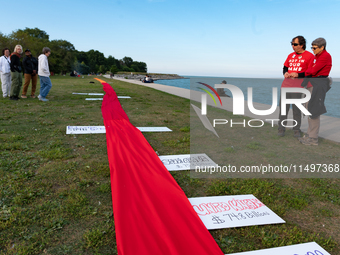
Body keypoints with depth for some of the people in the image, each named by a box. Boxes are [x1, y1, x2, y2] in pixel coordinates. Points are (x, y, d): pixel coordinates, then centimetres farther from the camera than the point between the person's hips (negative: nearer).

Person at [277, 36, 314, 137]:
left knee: (296, 108, 0)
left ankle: (296, 129, 13)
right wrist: (285, 73, 4)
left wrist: (298, 75, -14)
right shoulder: (290, 55, 17)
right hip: (286, 84, 5)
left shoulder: (309, 56, -1)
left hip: (298, 85, -5)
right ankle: (281, 128, 11)